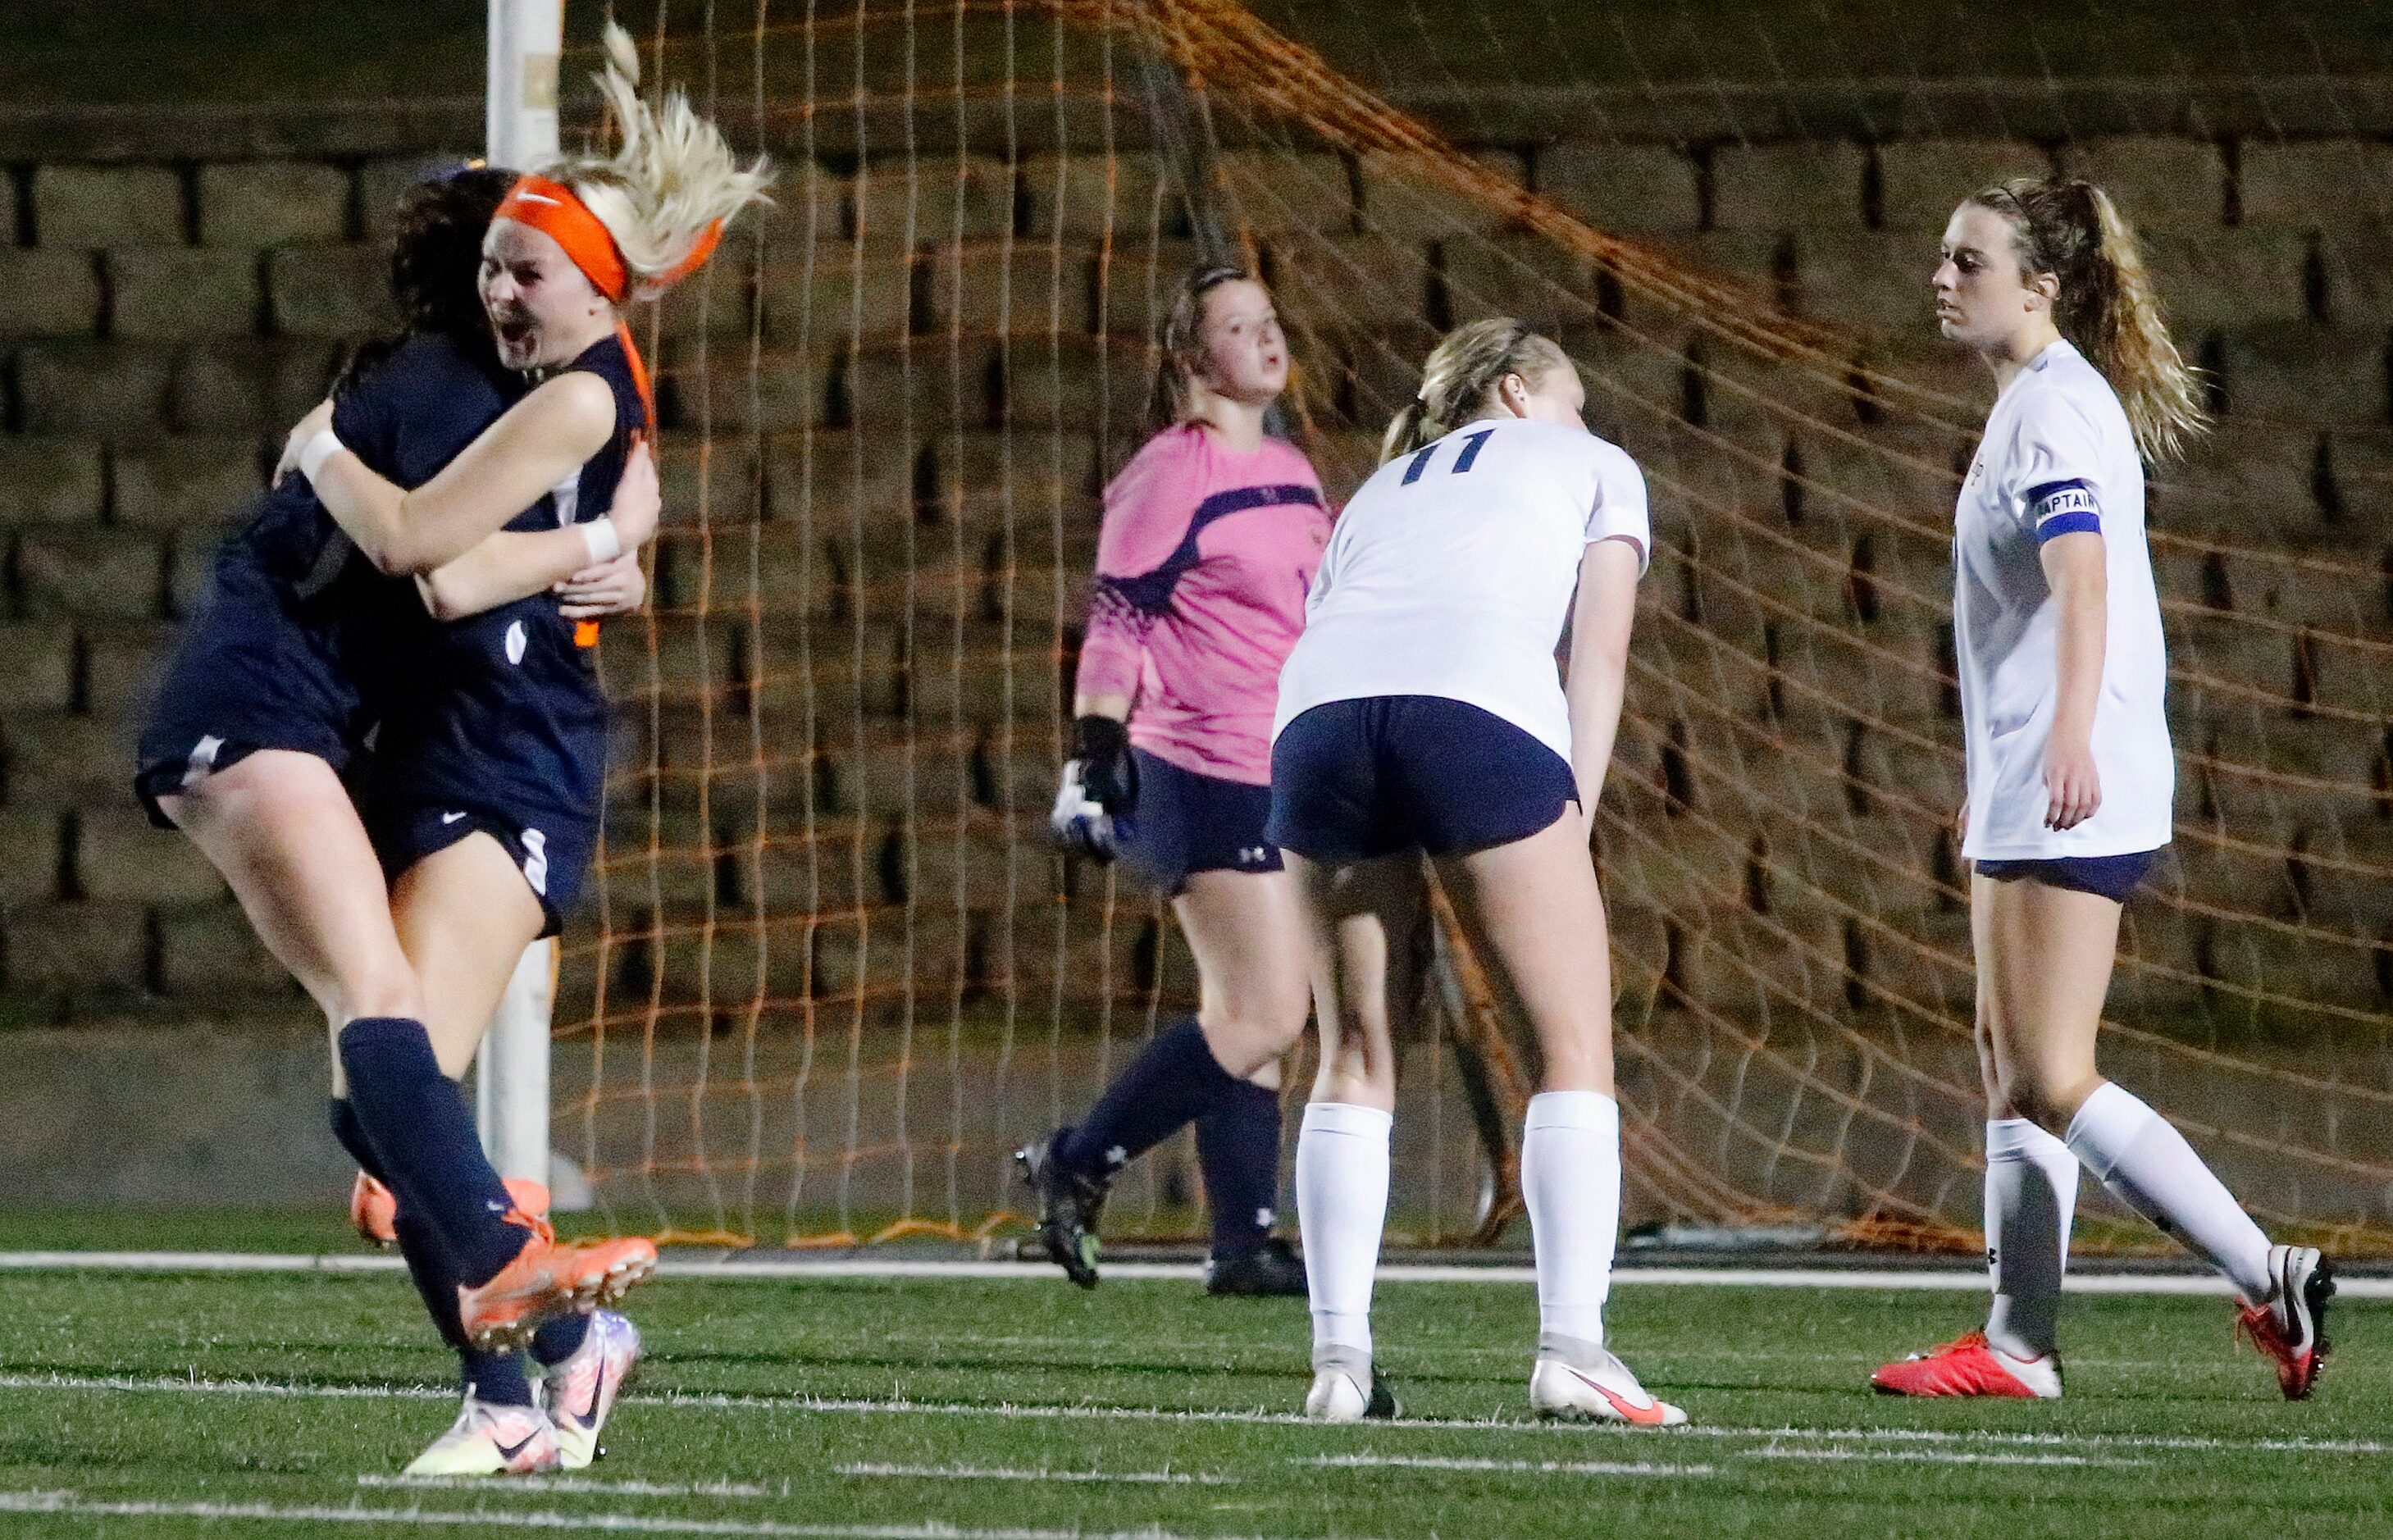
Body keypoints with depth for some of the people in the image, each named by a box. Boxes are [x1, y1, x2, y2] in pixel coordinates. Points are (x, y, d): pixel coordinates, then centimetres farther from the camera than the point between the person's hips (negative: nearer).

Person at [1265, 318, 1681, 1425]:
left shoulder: (1381, 489, 39)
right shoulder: (1593, 466, 28)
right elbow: (1600, 649, 13)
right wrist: (1574, 809, 5)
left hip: (1316, 711, 4)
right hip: (1484, 709, -4)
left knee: (1356, 1056, 13)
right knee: (1573, 1045, 2)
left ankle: (1340, 1357, 5)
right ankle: (1572, 1349, -10)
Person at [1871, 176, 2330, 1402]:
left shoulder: (2055, 408, -13)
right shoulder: (2029, 407, 19)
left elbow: (2082, 580, -28)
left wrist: (2070, 737, -41)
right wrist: (1994, 776, 33)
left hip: (2069, 799, -11)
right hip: (2024, 790, 11)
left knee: (2053, 1081, -12)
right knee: (2011, 1066, 10)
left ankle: (2274, 1283, -13)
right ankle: (2018, 1344, 12)